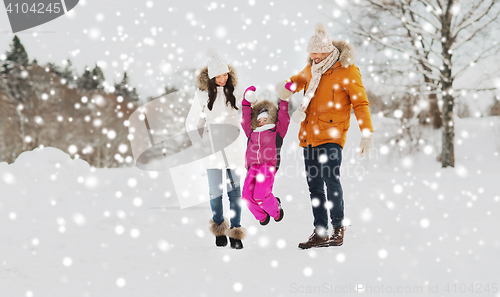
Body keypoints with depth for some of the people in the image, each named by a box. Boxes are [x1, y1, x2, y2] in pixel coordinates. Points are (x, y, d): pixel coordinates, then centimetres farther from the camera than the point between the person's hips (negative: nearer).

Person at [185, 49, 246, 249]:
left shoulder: (234, 92, 6)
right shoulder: (203, 95, 3)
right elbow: (191, 124, 8)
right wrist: (199, 145, -1)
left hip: (232, 146, 1)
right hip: (212, 148, -1)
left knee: (234, 189, -2)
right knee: (215, 192, 0)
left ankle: (235, 231, 3)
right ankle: (219, 230, 17)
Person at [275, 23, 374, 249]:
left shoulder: (347, 70, -7)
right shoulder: (312, 68, 12)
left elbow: (360, 103, -7)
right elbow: (300, 79, 34)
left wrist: (367, 133, -15)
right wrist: (287, 86, 10)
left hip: (331, 135, -7)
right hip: (309, 135, 7)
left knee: (331, 179, -19)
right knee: (314, 186, 8)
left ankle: (338, 229, -11)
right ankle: (320, 232, 15)